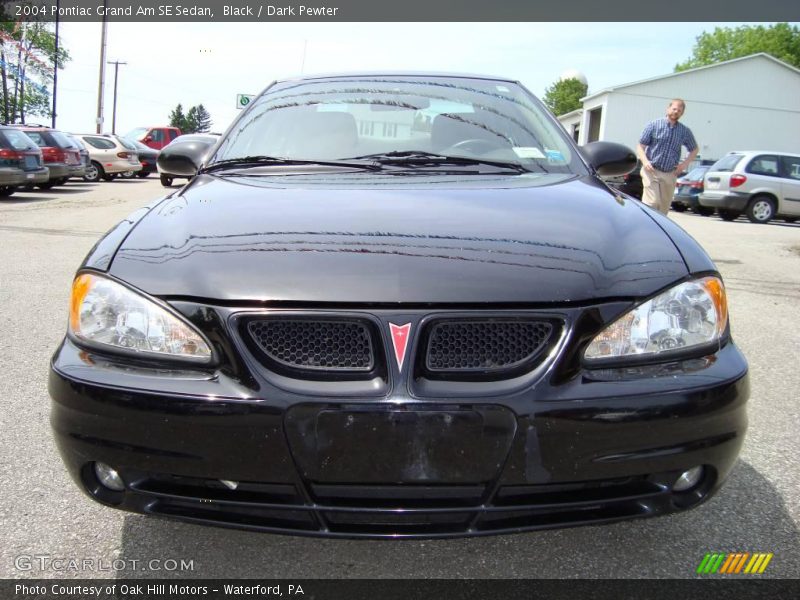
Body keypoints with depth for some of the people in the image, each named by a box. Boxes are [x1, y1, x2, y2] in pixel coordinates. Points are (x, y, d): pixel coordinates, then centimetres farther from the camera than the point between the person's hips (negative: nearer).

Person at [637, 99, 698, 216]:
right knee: (652, 202, -19)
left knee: (664, 208, 5)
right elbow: (641, 146, 0)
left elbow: (694, 149, 22)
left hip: (670, 175, 4)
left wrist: (685, 163, 4)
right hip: (651, 171, -4)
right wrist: (645, 161, -18)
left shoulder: (685, 131, 9)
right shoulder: (654, 125, 1)